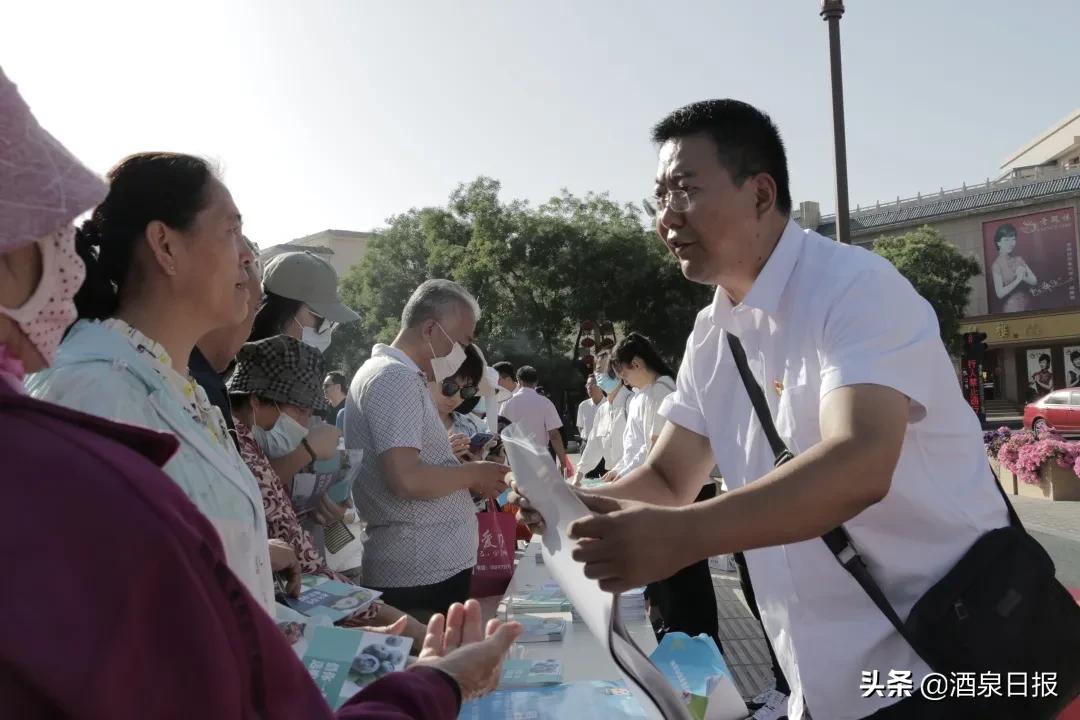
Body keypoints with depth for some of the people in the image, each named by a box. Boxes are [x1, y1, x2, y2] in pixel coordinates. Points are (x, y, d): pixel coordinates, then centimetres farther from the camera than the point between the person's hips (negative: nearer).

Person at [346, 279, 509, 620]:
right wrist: (473, 475, -12)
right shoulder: (395, 377, -16)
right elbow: (406, 479, -26)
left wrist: (462, 468, 9)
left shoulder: (397, 375, 15)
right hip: (421, 571, -10)